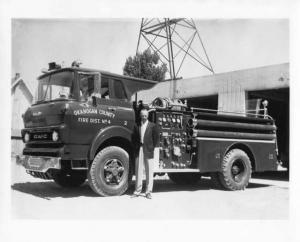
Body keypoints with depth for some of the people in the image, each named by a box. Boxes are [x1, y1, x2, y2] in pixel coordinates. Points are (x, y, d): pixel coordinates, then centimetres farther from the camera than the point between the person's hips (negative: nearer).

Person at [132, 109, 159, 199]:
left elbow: (156, 138, 2)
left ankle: (148, 192, 10)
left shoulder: (152, 126, 2)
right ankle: (137, 191, 15)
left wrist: (152, 148, 0)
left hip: (148, 151, -2)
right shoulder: (137, 126, 8)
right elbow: (134, 138, 11)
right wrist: (136, 147, 2)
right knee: (138, 171, 7)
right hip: (139, 150, 2)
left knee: (149, 171, 2)